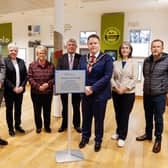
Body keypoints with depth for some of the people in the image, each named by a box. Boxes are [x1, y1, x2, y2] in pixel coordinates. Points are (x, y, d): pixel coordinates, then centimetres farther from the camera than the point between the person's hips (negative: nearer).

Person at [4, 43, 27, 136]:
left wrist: (22, 86, -8)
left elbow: (25, 75, 5)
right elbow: (4, 77, -12)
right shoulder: (4, 61, -7)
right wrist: (13, 88, -16)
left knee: (18, 108, 14)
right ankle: (10, 128, 24)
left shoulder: (21, 61, 8)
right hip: (9, 91, -4)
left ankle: (18, 125, 31)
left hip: (20, 90, 4)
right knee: (9, 109, 10)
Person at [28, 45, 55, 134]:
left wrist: (48, 84, -14)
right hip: (36, 92, 0)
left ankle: (47, 126, 29)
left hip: (48, 92, 1)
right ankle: (38, 126, 29)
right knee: (37, 110, 10)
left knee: (47, 110, 10)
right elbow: (30, 78, -5)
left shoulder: (51, 65, 3)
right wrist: (38, 86, -15)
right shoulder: (32, 65, 0)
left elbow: (54, 77, 2)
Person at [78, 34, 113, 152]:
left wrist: (93, 88, -19)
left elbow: (107, 76, -14)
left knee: (99, 118, 11)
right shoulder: (83, 58, 8)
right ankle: (85, 137, 38)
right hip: (85, 93, 4)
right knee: (86, 117, 16)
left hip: (100, 93, -3)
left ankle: (98, 140, 32)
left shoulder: (107, 58, -6)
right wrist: (84, 87, -12)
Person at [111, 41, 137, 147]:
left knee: (125, 115, 2)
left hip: (128, 93, -2)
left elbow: (134, 79, -7)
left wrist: (124, 88, -16)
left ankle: (122, 136, 16)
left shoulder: (133, 63, -1)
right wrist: (116, 87, -13)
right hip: (116, 92, 3)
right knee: (118, 114, 13)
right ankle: (119, 132, 33)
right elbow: (112, 77, 2)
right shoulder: (115, 63, 6)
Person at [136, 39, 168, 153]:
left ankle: (158, 140, 25)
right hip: (147, 94, 4)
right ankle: (148, 134, 38)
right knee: (148, 117, 18)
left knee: (158, 118, 7)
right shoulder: (147, 60, 3)